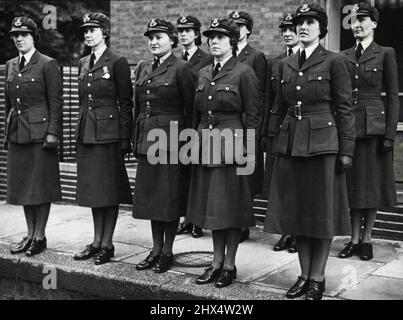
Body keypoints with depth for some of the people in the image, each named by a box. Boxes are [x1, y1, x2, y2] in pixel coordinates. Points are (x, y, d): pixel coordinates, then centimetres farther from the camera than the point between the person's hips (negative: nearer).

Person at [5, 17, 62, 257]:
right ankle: (30, 235, 20)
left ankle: (40, 237, 10)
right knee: (22, 185, 10)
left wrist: (53, 132, -15)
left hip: (40, 132, -6)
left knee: (41, 185, 0)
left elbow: (56, 101, -9)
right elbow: (8, 102, 19)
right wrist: (8, 131, 15)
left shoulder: (48, 64, -5)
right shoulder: (10, 66, 14)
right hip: (17, 133, 7)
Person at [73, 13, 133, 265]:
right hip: (86, 133, 7)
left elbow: (126, 102, -8)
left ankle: (107, 244, 10)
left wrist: (125, 138, -11)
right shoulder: (83, 64, 14)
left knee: (109, 188, 0)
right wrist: (79, 132, 14)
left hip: (109, 132, -7)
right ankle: (97, 242, 21)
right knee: (92, 188, 11)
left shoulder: (118, 63, -6)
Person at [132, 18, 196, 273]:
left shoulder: (182, 69, -8)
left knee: (170, 197, 1)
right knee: (151, 195, 11)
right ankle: (156, 250, 23)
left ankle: (168, 252, 14)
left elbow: (189, 109, -9)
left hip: (171, 140, -7)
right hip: (147, 141, 7)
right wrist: (137, 139, 13)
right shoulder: (143, 68, 12)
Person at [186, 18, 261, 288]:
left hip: (232, 147, -6)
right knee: (211, 207, 11)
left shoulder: (244, 73, -6)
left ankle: (230, 264, 14)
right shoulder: (203, 74, 13)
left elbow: (254, 116, -8)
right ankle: (217, 262, 23)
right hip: (205, 148, 6)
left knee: (230, 207, 1)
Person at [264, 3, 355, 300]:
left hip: (322, 144, -5)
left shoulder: (335, 61, -2)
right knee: (297, 212, 9)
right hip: (291, 144, 5)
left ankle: (318, 278, 14)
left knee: (322, 212, 2)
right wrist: (275, 139, 12)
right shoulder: (287, 65, 13)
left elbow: (345, 109, -4)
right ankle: (304, 275, 21)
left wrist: (346, 150, -9)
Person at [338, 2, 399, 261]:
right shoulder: (344, 56, 10)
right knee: (353, 183, 7)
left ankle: (366, 239, 16)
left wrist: (390, 134, -9)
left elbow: (393, 96, -2)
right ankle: (354, 239, 16)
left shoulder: (385, 54, 0)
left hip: (374, 125, -3)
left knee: (372, 182, 4)